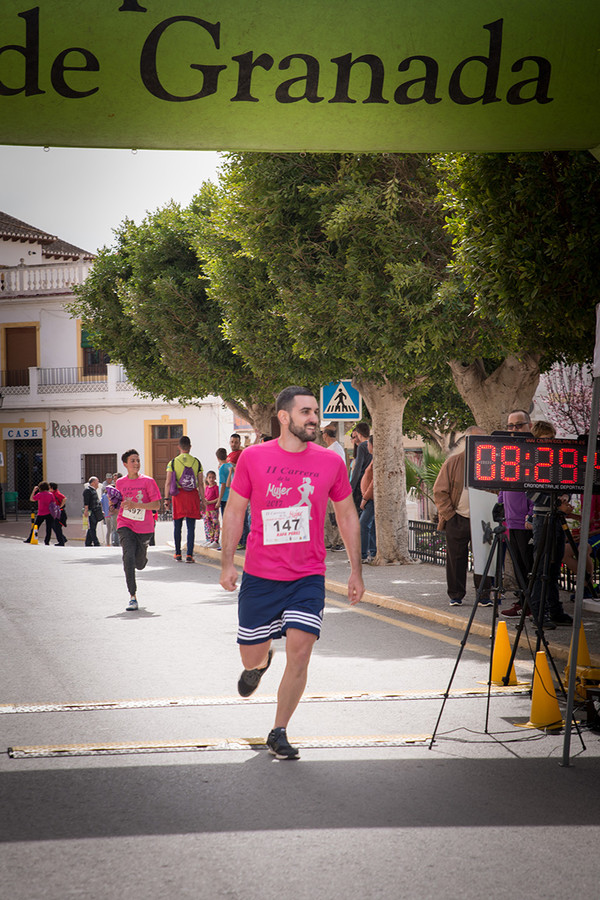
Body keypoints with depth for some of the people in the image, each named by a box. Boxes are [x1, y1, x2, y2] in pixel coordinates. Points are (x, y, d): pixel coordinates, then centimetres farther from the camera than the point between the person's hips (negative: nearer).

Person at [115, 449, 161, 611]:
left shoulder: (148, 481, -5)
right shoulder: (120, 483, 5)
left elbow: (157, 505, -10)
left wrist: (136, 505, -21)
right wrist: (114, 503, -1)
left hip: (144, 528, -1)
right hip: (125, 525, 1)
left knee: (139, 564, 9)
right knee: (128, 558, -20)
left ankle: (142, 558, 50)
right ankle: (133, 597, -16)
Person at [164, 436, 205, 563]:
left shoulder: (173, 462, 0)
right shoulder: (196, 462, 2)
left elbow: (168, 482, -5)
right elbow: (201, 483, 1)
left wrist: (166, 498, -1)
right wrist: (202, 500, 5)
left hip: (178, 495, 0)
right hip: (193, 495, 0)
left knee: (177, 526, 11)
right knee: (191, 527, 1)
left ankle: (178, 554, 16)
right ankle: (189, 555, -5)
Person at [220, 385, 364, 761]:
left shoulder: (331, 462, 1)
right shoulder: (253, 458, -2)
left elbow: (347, 516, 11)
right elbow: (234, 510, 5)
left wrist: (357, 571, 9)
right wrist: (227, 562, -3)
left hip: (308, 578, 0)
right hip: (259, 576, 0)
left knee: (299, 653, -11)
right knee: (251, 655, 8)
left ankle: (279, 733, 6)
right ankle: (260, 664, 47)